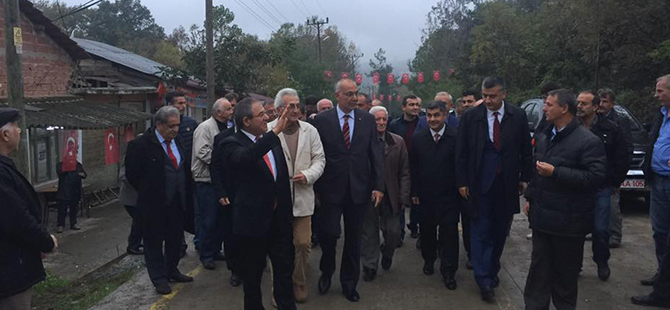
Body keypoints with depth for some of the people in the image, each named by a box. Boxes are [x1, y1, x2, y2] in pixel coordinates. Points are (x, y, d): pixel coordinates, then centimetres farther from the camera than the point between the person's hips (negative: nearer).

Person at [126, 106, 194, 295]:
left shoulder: (177, 142, 8)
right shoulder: (141, 144, -14)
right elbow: (132, 174, -9)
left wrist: (185, 193, 12)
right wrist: (147, 193, -1)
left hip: (177, 203, 6)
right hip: (154, 205, -6)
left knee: (175, 239, 16)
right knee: (154, 242, 7)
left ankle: (171, 271, 33)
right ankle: (159, 278, 19)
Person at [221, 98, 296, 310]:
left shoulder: (272, 140, 5)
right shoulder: (232, 143, -12)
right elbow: (245, 158, -36)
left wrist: (287, 211, 14)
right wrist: (275, 132, -39)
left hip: (279, 218, 5)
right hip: (254, 220, -5)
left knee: (284, 269, 14)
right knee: (252, 274, 13)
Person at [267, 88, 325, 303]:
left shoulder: (310, 130, 6)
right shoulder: (267, 131, -4)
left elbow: (319, 159, 6)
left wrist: (308, 175, -11)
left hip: (302, 196, 2)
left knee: (303, 243, 6)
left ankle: (299, 284, 26)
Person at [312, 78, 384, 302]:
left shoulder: (368, 119, 3)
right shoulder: (322, 120, -2)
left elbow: (376, 154, 2)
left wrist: (378, 186, -4)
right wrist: (316, 188, -4)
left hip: (358, 189, 2)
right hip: (332, 189, -2)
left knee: (353, 238, 12)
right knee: (328, 233, -4)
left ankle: (349, 283, 30)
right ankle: (326, 272, 27)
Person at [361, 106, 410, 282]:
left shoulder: (398, 142, 4)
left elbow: (404, 172, 4)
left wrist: (403, 197, -2)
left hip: (391, 196, 2)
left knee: (393, 232, 5)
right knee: (369, 233, 8)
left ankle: (387, 254, 37)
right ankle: (370, 266, 25)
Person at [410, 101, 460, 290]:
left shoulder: (455, 138, -8)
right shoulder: (418, 138, 0)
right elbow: (413, 167, 4)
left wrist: (460, 188, -7)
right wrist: (414, 192, 2)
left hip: (449, 195, -2)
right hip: (426, 195, 2)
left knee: (449, 232, 1)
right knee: (427, 230, 14)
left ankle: (448, 272, 13)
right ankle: (429, 260, 36)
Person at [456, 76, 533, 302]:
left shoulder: (518, 116, -1)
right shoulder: (471, 116, -4)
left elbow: (525, 150, 7)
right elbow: (461, 152, -1)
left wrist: (525, 177, 5)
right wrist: (462, 182, -3)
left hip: (507, 183, 2)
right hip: (480, 184, -1)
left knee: (500, 232, 12)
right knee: (480, 232, 1)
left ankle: (492, 270, 31)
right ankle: (484, 280, 10)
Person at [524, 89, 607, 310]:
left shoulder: (588, 141, -14)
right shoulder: (544, 137, 12)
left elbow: (596, 177, -22)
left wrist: (555, 172, -25)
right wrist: (530, 198, 18)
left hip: (568, 221, -6)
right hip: (542, 216, 7)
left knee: (565, 272, 9)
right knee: (539, 267, 13)